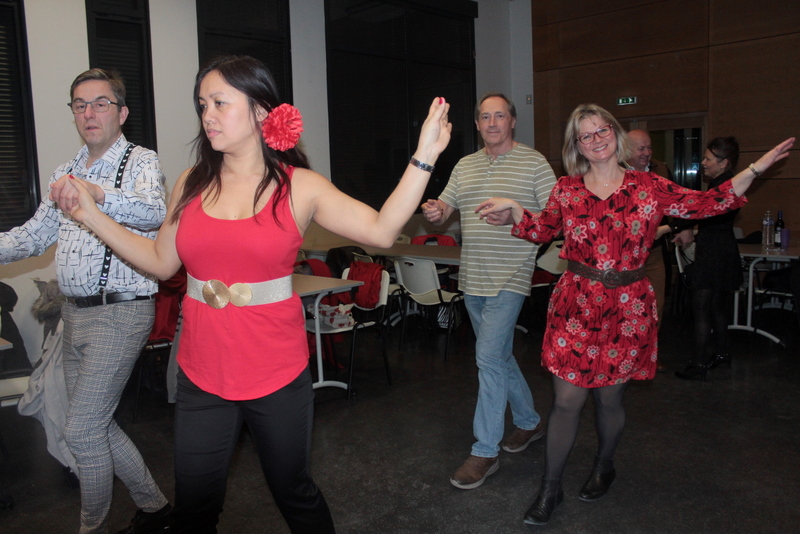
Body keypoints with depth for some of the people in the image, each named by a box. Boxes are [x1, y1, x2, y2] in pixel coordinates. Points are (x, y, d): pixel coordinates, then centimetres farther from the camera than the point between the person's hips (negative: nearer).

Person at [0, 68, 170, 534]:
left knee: (82, 431, -5)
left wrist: (96, 192, -46)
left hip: (120, 312, -8)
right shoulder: (67, 174, 16)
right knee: (96, 426, 15)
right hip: (75, 312, 8)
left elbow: (153, 212, -29)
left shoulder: (141, 162, -7)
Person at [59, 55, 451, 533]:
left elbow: (382, 230, -14)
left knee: (295, 495, 18)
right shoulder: (192, 185, 3)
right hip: (202, 375, 3)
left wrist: (425, 156, -18)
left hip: (278, 378, -2)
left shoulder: (298, 188, -7)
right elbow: (162, 261, 10)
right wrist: (92, 215, 7)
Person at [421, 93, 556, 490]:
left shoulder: (534, 162, -3)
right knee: (498, 355, 17)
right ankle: (529, 421, 37)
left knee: (490, 357, -11)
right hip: (472, 278, 7)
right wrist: (433, 213, -13)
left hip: (509, 278, -6)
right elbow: (442, 213, 11)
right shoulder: (465, 166, 13)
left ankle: (485, 451, 2)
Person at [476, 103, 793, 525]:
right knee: (566, 400, 0)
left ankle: (603, 467, 40)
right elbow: (543, 230, 17)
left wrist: (756, 167, 0)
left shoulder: (648, 187, 2)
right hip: (575, 305, 0)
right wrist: (513, 208, 2)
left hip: (628, 308, 0)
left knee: (609, 398, 12)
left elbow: (706, 203, 3)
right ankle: (550, 489, 16)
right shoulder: (566, 189, 5)